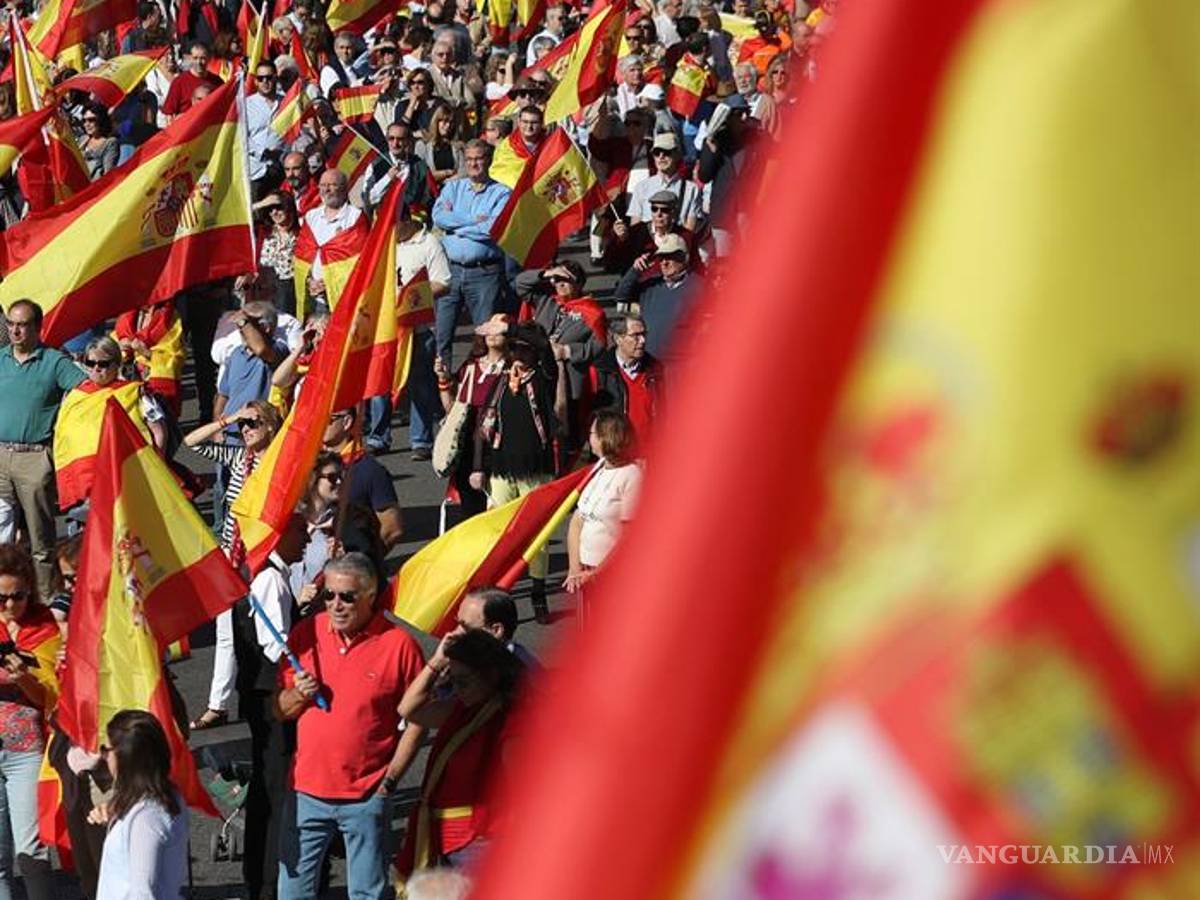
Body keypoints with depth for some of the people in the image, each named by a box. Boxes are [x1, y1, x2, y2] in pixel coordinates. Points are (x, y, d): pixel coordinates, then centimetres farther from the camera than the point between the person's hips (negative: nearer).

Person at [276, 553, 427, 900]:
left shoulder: (398, 644, -9)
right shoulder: (305, 634, 2)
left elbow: (416, 718, -3)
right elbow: (280, 711, 9)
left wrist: (391, 776, -8)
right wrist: (298, 695, -13)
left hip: (366, 795, -3)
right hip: (307, 789, 3)